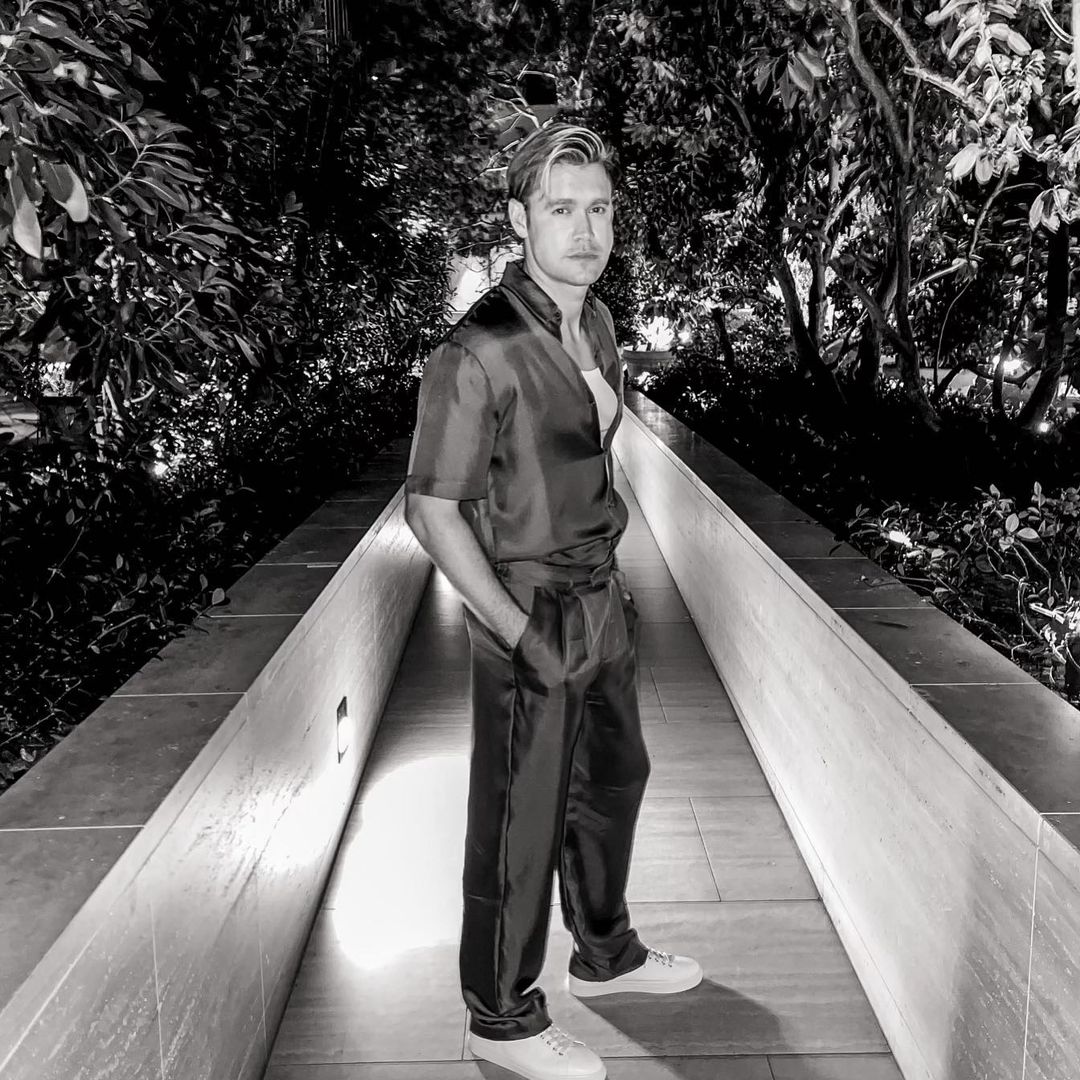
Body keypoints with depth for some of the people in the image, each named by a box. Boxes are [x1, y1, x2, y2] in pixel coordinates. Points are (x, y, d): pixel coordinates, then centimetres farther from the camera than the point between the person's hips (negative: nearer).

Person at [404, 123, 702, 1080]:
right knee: (522, 823, 7)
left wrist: (612, 574, 14)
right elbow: (432, 508, -19)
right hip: (532, 613, -8)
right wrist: (520, 630, -21)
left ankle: (606, 954, 48)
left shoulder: (596, 322, 4)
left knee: (614, 777, 23)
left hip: (601, 595, 9)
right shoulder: (480, 351, -21)